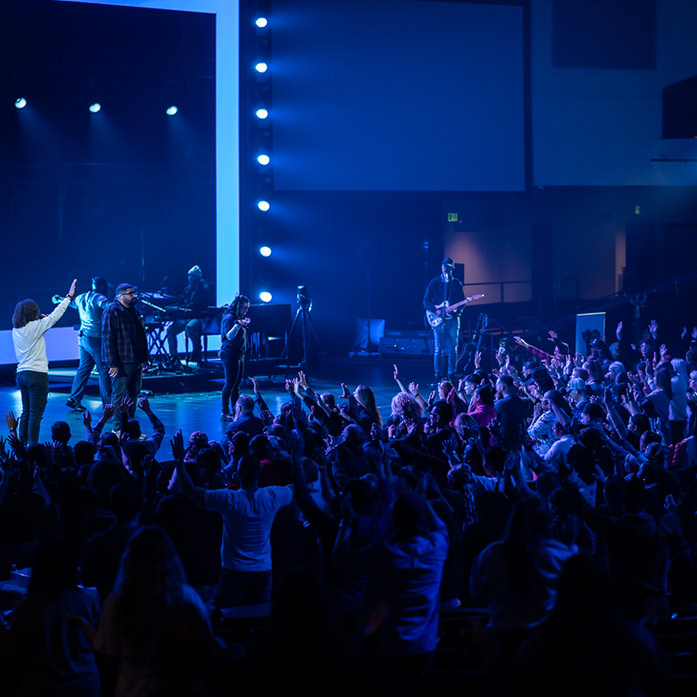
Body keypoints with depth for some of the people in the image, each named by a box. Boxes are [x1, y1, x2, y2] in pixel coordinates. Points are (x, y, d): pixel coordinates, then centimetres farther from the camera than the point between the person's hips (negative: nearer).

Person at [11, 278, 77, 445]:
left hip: (21, 374, 8)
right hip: (37, 374, -8)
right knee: (36, 414, -4)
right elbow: (54, 316, -9)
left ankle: (23, 445, 16)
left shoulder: (16, 330, 7)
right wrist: (69, 297, -3)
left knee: (26, 412, 15)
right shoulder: (34, 327, -13)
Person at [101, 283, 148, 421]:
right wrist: (113, 363, -20)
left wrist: (144, 358, 17)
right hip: (122, 363, -8)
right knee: (119, 395, -5)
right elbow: (108, 339, -16)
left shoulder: (133, 310, 15)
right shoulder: (112, 312, -11)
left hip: (137, 361, 8)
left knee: (134, 394, 13)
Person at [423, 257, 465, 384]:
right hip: (438, 319, -1)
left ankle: (451, 375, 6)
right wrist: (435, 310, -13)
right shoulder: (434, 282, 6)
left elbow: (462, 302, 8)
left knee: (453, 349, 0)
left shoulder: (457, 283, 10)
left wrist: (455, 310, -12)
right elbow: (426, 301, 3)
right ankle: (438, 375, -1)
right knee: (439, 349, -5)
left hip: (453, 318, 1)